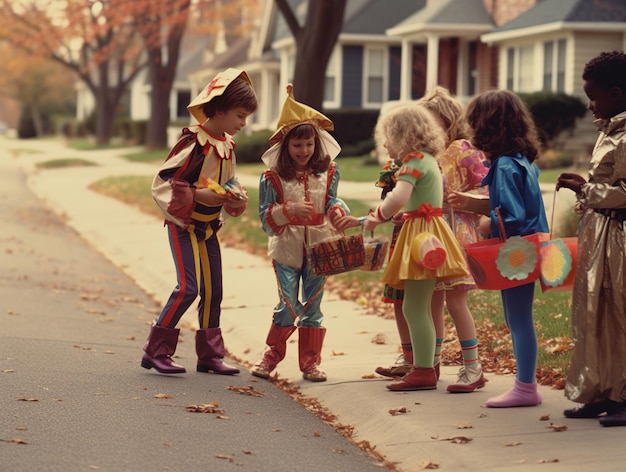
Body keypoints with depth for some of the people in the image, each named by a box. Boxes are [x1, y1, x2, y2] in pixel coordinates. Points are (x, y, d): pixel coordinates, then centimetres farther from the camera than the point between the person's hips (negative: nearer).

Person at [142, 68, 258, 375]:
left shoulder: (227, 145, 6)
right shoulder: (193, 142, -19)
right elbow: (162, 183, -19)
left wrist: (237, 200, -3)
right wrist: (198, 196, -26)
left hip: (209, 226, 8)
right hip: (184, 225, -8)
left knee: (213, 290, 9)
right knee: (189, 286, -16)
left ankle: (209, 355, 18)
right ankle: (155, 351, -6)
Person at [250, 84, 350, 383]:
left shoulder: (328, 172, 0)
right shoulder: (273, 177, -6)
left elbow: (330, 202, 5)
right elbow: (265, 216, -6)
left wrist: (337, 210, -17)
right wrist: (289, 209, -22)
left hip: (318, 246, 2)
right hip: (286, 248, -2)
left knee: (313, 306, 8)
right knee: (288, 306, -3)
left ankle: (310, 361, 17)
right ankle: (271, 356, 16)